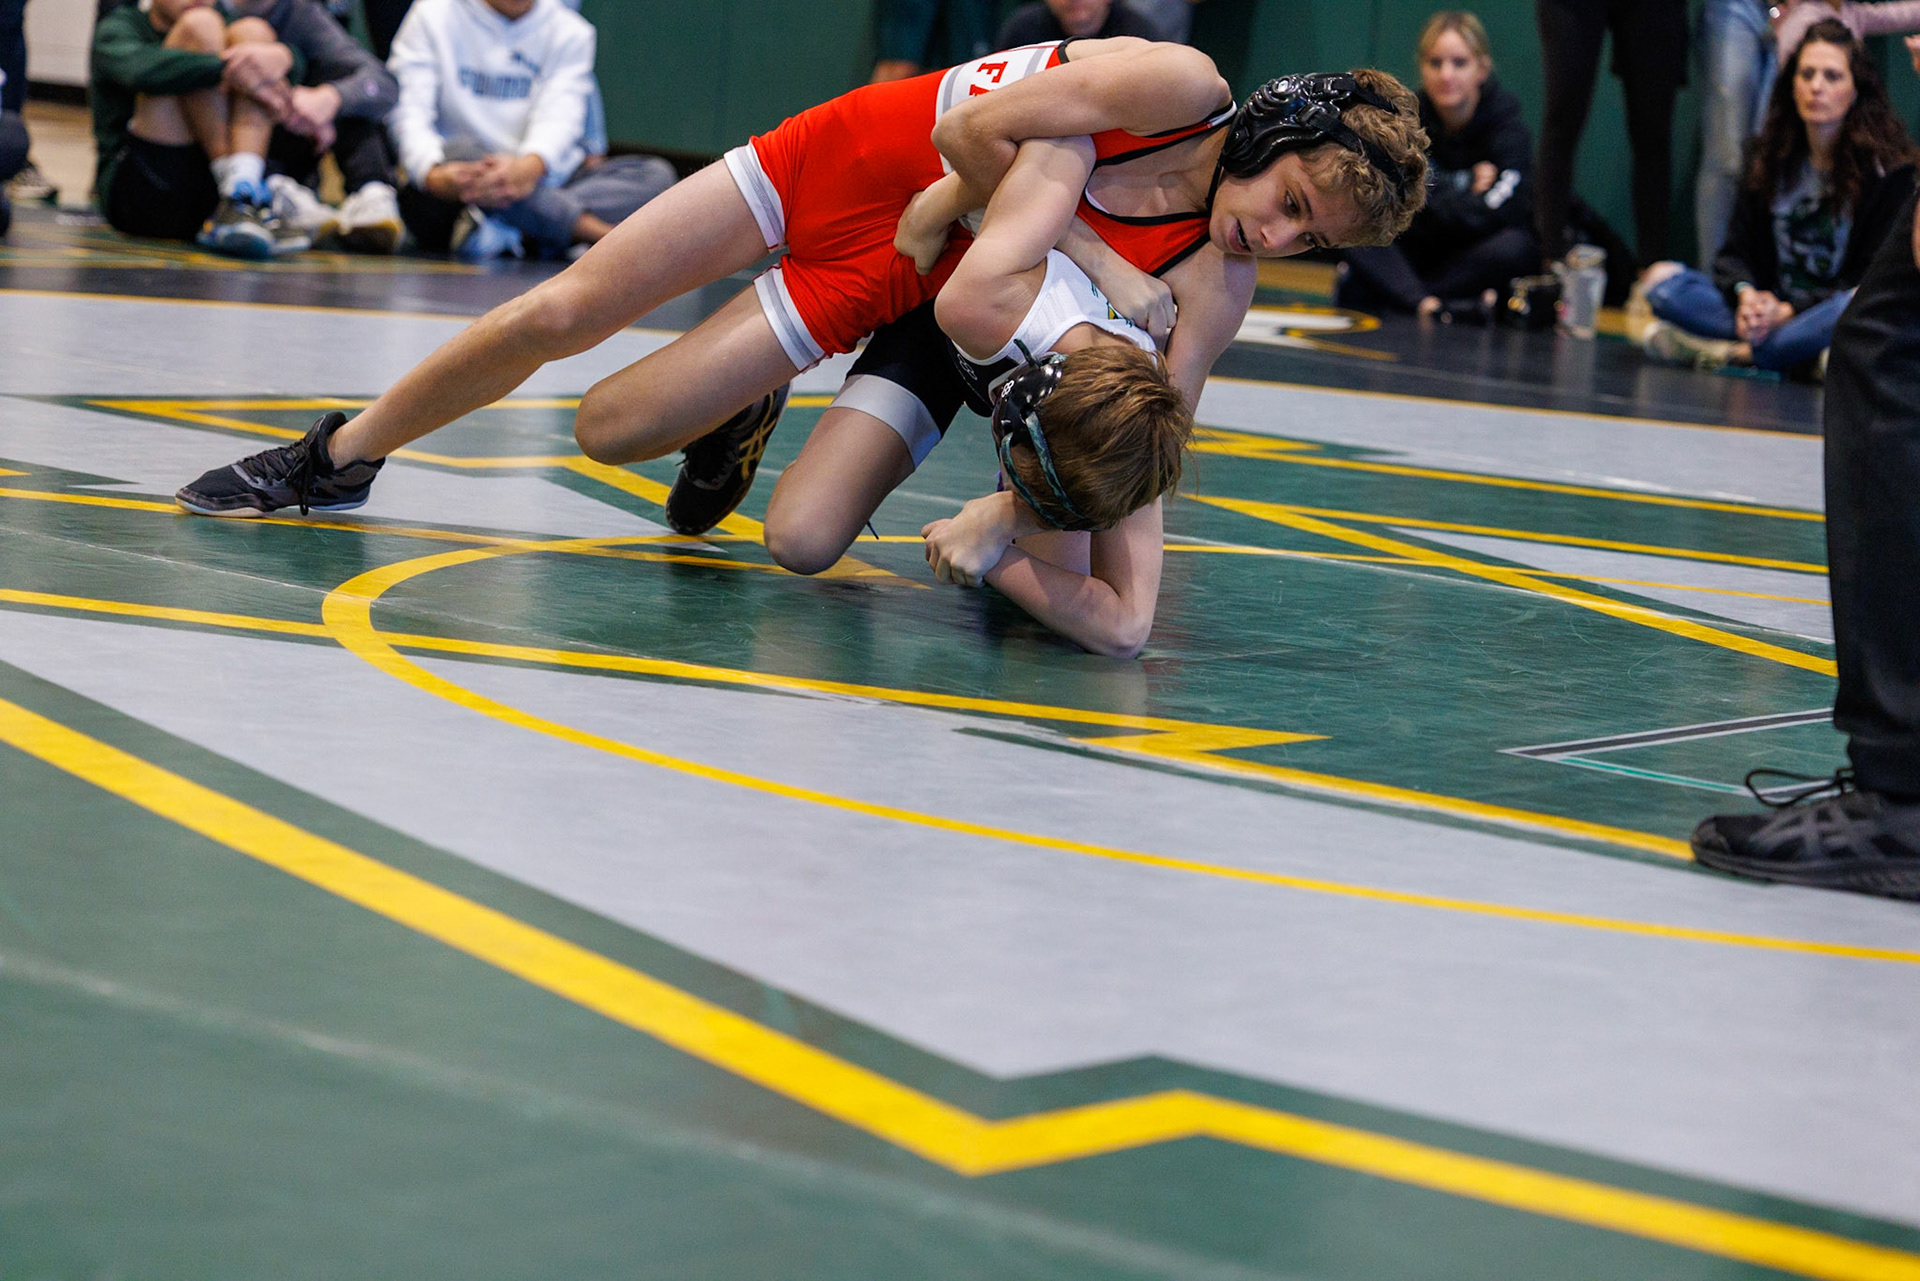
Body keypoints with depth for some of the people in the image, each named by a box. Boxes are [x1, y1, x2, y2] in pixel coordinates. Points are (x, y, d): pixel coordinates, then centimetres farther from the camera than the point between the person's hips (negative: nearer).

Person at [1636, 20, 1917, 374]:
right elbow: (1736, 250, 8)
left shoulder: (1889, 168, -7)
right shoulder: (1771, 158, 9)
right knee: (1663, 278, -13)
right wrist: (1746, 294, -17)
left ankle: (1733, 353, -31)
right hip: (1766, 306, 5)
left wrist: (1788, 311, -18)